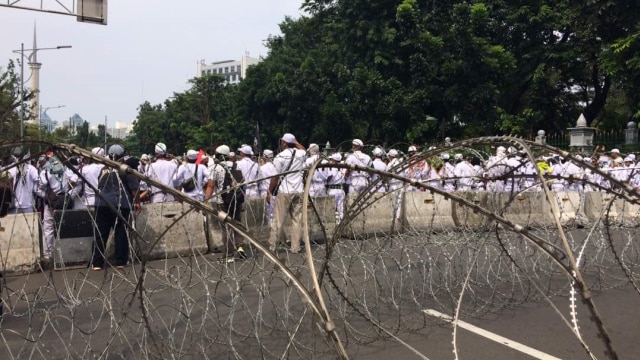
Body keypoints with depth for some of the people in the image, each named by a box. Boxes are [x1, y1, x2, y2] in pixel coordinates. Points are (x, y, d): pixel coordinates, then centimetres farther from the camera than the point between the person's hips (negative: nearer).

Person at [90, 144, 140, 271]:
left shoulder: (104, 170, 9)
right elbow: (133, 188, -3)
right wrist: (137, 202, 8)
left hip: (102, 204, 3)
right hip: (121, 205, -3)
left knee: (101, 233, 4)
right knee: (120, 233, 4)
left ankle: (97, 263, 4)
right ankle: (120, 261, 7)